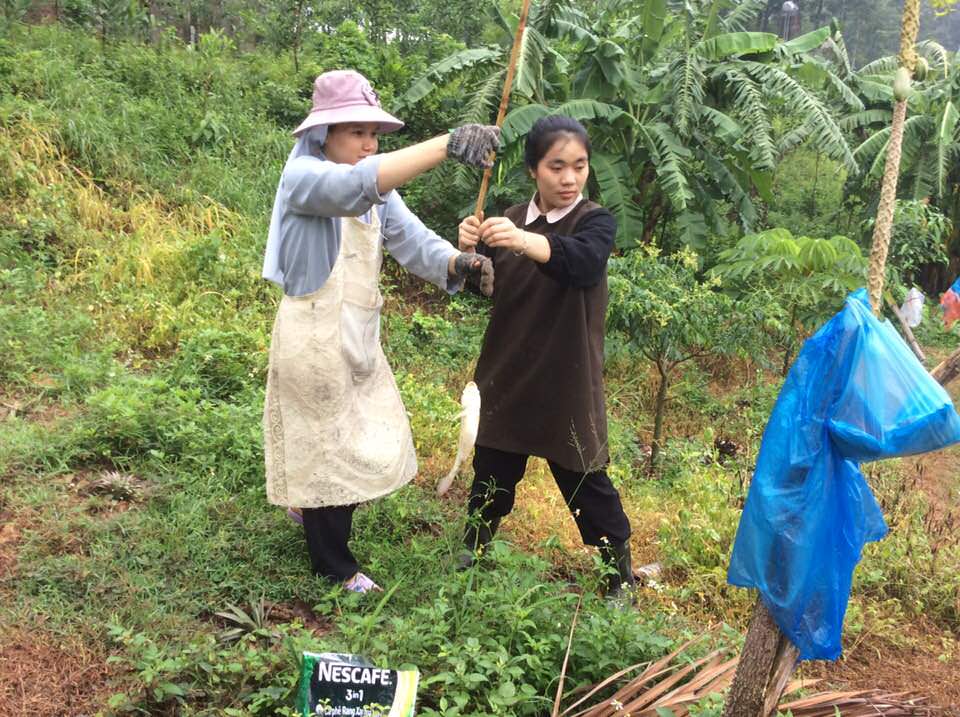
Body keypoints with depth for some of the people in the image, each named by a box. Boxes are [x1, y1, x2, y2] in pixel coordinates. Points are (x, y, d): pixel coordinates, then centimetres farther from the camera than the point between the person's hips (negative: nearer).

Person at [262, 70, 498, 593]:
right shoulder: (303, 176, -18)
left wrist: (459, 263, -27)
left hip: (359, 339, 8)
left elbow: (413, 241, -4)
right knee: (329, 450, 5)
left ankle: (316, 512, 47)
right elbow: (356, 185, -40)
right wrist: (446, 144, -51)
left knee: (367, 442, 21)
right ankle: (334, 568, 24)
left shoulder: (379, 191, 8)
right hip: (316, 339, -8)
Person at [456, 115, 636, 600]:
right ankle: (473, 548, 35)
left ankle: (621, 572, 22)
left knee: (584, 478, 5)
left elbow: (582, 260, -32)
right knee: (493, 468, 14)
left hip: (566, 379, -4)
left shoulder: (595, 222, -9)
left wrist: (524, 241, -51)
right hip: (507, 373, 4)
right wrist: (468, 251, -29)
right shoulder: (510, 220, 4)